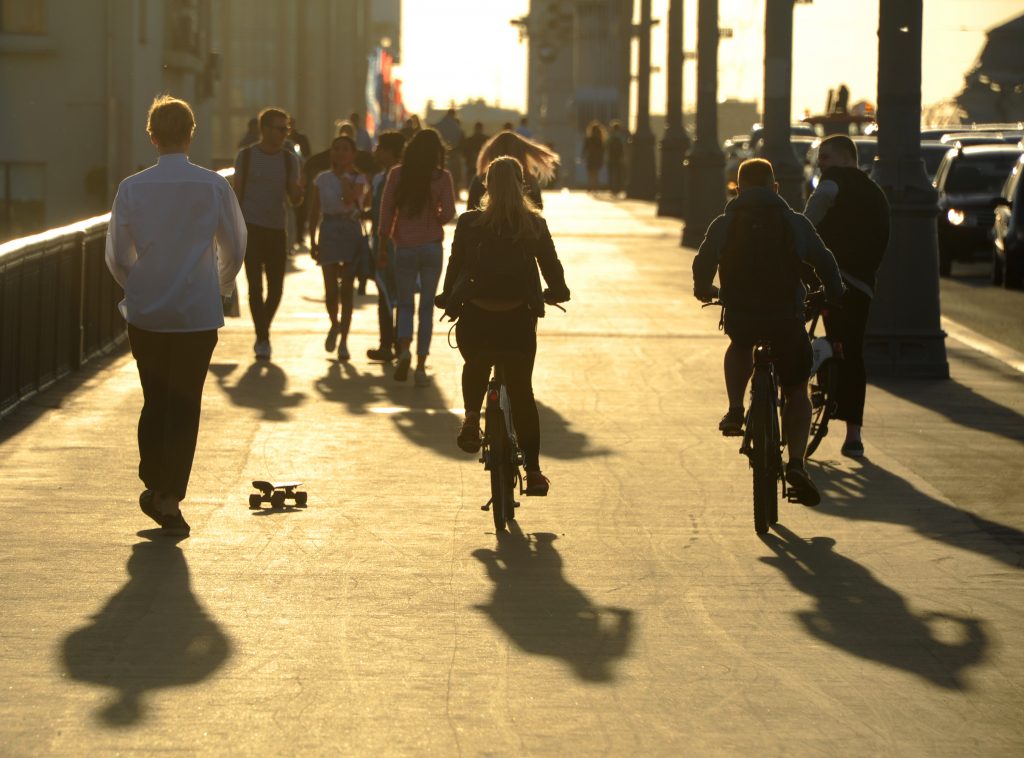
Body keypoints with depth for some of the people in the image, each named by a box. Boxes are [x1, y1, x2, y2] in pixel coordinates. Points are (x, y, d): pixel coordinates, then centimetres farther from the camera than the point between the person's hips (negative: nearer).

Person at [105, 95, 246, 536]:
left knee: (154, 401, 15)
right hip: (198, 313, -1)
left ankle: (153, 487, 18)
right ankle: (171, 499, 2)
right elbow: (235, 249, 4)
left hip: (144, 313, 1)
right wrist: (222, 287, 22)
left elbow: (117, 256, 0)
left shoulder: (132, 188, -6)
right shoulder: (215, 187, -7)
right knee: (185, 405, 5)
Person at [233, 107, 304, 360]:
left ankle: (262, 333, 24)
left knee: (276, 288, 4)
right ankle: (262, 339, 4)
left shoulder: (289, 159, 6)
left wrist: (299, 187, -18)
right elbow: (237, 194, 4)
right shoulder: (246, 156, 0)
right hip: (251, 228, -3)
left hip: (277, 229, 3)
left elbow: (295, 200, 6)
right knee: (255, 286, -4)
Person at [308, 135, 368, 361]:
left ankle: (343, 341, 8)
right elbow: (314, 212, 9)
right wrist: (312, 241, 5)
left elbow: (349, 199, -20)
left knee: (346, 290, 1)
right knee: (331, 289, -7)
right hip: (329, 230, 1)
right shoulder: (322, 179, 6)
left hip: (351, 231, -1)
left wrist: (346, 175, -11)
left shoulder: (358, 179, 1)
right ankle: (334, 324, 24)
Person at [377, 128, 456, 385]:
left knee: (405, 304, 12)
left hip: (404, 246, 0)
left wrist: (382, 247, 6)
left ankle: (404, 349, -15)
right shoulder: (442, 177, -6)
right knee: (427, 307, 8)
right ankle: (421, 365, 3)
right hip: (431, 246, 0)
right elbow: (448, 213, -10)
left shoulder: (397, 174, -3)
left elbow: (386, 212, -2)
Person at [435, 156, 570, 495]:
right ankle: (533, 470, 6)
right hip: (518, 320, 0)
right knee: (522, 391, 10)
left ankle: (472, 418, 9)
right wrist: (557, 292, 24)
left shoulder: (469, 224, -5)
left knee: (475, 368, 32)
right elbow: (552, 267, 4)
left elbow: (455, 268, -3)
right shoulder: (535, 226, -2)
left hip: (476, 319, 0)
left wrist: (447, 299, 14)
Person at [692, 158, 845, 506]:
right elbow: (826, 264, 7)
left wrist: (703, 290, 22)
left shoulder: (724, 224, 4)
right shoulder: (796, 223, 5)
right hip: (786, 319, -1)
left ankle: (735, 409, 18)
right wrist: (834, 295, 25)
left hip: (739, 317, 1)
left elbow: (702, 264, 1)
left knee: (740, 344, 38)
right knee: (797, 392, 14)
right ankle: (796, 462, -6)